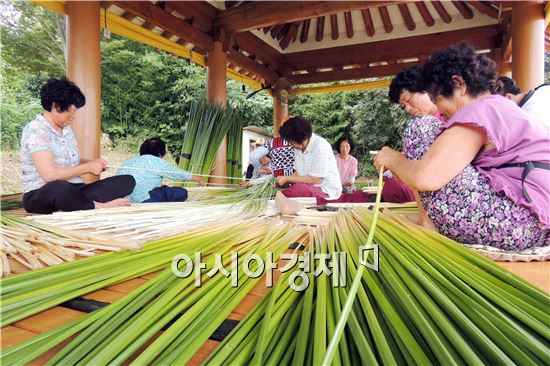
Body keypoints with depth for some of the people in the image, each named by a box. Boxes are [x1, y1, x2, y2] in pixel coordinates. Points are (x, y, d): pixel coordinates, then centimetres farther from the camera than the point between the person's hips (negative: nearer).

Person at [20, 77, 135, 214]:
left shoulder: (66, 128, 12)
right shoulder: (36, 130, -12)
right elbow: (49, 174, -22)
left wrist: (91, 162, 3)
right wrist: (87, 167, -14)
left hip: (72, 191, 8)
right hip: (41, 195, -8)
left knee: (127, 181, -8)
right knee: (59, 188, -45)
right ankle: (99, 206, -22)